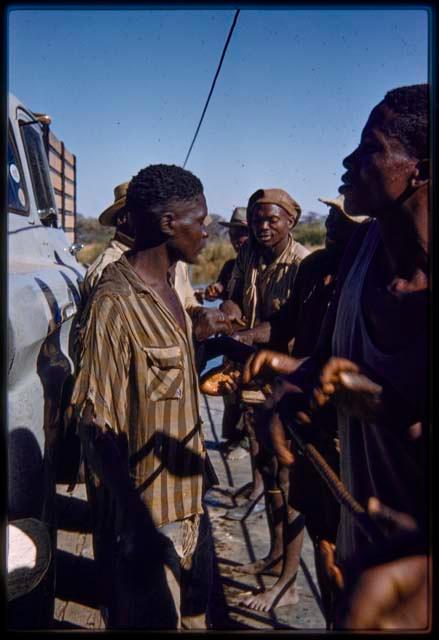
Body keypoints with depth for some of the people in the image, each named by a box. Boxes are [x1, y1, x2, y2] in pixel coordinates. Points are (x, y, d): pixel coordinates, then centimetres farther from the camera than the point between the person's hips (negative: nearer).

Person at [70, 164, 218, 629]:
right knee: (153, 616, 14)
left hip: (185, 491, 8)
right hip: (144, 508, -8)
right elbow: (98, 424, -22)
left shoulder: (165, 285, 5)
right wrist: (137, 523, -19)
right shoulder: (115, 301, -23)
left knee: (195, 606, 25)